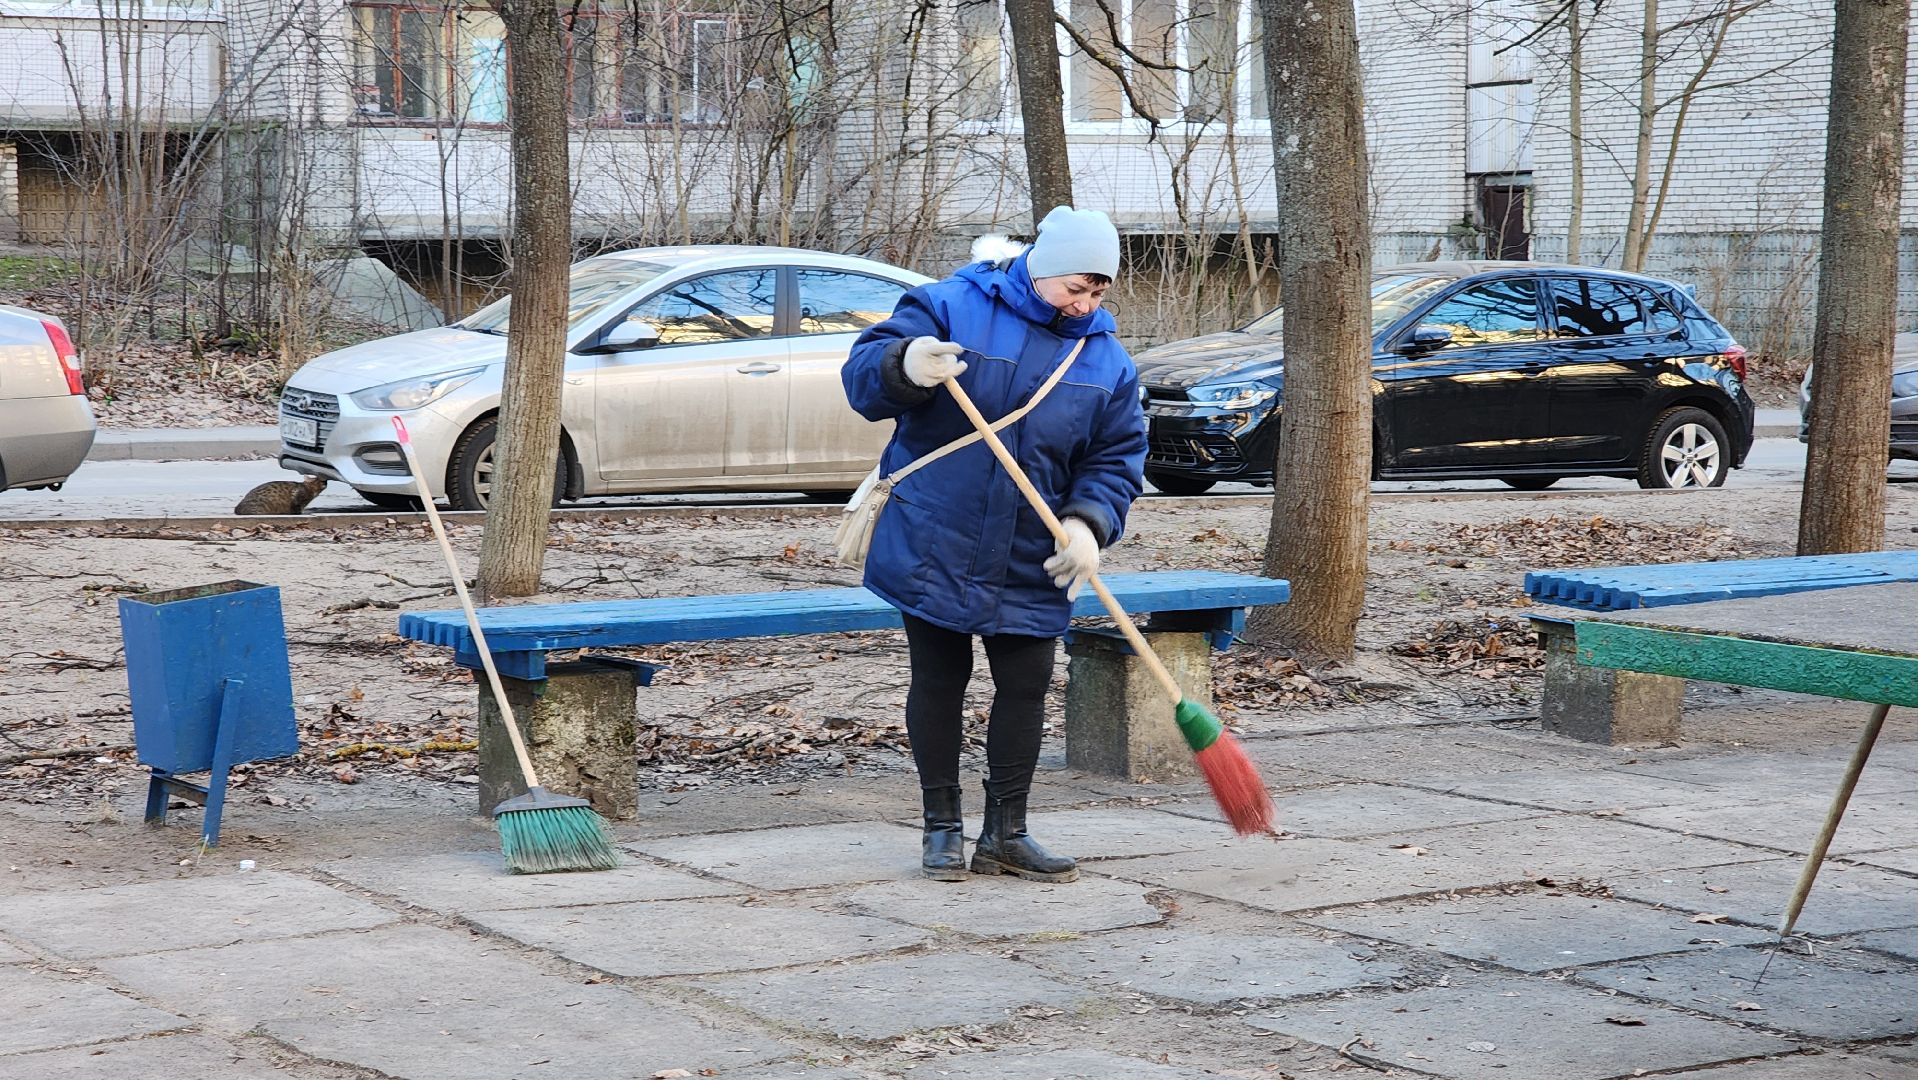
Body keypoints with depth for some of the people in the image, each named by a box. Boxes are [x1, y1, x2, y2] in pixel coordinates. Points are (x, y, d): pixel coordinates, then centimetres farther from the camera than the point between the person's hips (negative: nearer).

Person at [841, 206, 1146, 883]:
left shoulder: (1106, 359, 5)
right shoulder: (950, 308, -6)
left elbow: (1117, 459, 4)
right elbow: (863, 376, -12)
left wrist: (1089, 523, -16)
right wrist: (903, 367, -36)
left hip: (1030, 569, 3)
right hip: (932, 549, -3)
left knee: (1026, 688, 5)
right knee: (938, 683, 5)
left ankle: (1005, 835, 18)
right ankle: (942, 829, 17)